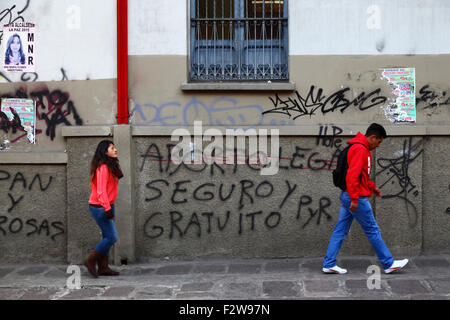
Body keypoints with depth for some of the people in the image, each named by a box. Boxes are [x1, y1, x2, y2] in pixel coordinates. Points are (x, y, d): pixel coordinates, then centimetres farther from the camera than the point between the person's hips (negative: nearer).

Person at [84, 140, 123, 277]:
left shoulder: (110, 167, 13)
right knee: (112, 237, -8)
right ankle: (90, 261, 3)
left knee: (107, 237, 11)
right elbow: (101, 191, -23)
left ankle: (103, 267, 16)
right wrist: (107, 209, -26)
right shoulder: (103, 168, -18)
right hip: (100, 207, -10)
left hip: (107, 206, 10)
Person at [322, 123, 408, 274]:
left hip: (348, 197, 10)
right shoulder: (360, 149, -15)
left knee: (340, 231, 8)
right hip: (357, 198, -10)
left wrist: (372, 186, 18)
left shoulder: (361, 148, 17)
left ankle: (329, 264, 9)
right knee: (373, 230, 0)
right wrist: (354, 199, -26)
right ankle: (388, 263, 9)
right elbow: (352, 175, -23)